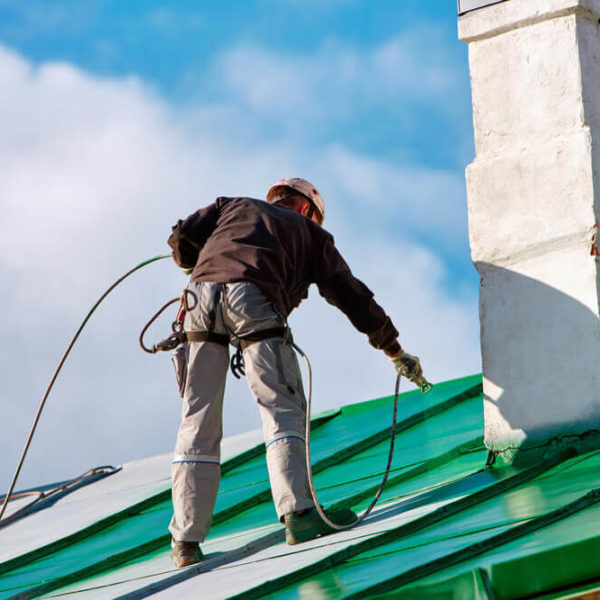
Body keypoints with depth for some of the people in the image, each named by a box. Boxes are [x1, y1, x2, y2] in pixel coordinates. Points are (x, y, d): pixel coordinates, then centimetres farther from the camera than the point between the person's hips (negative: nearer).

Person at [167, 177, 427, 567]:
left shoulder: (233, 207, 37)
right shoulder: (308, 231, 31)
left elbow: (182, 238, 22)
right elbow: (350, 293, 30)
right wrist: (395, 350, 37)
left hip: (203, 297, 3)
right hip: (253, 299, -3)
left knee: (199, 422, 4)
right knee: (282, 408, -3)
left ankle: (187, 542, 0)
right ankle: (297, 511, -24)